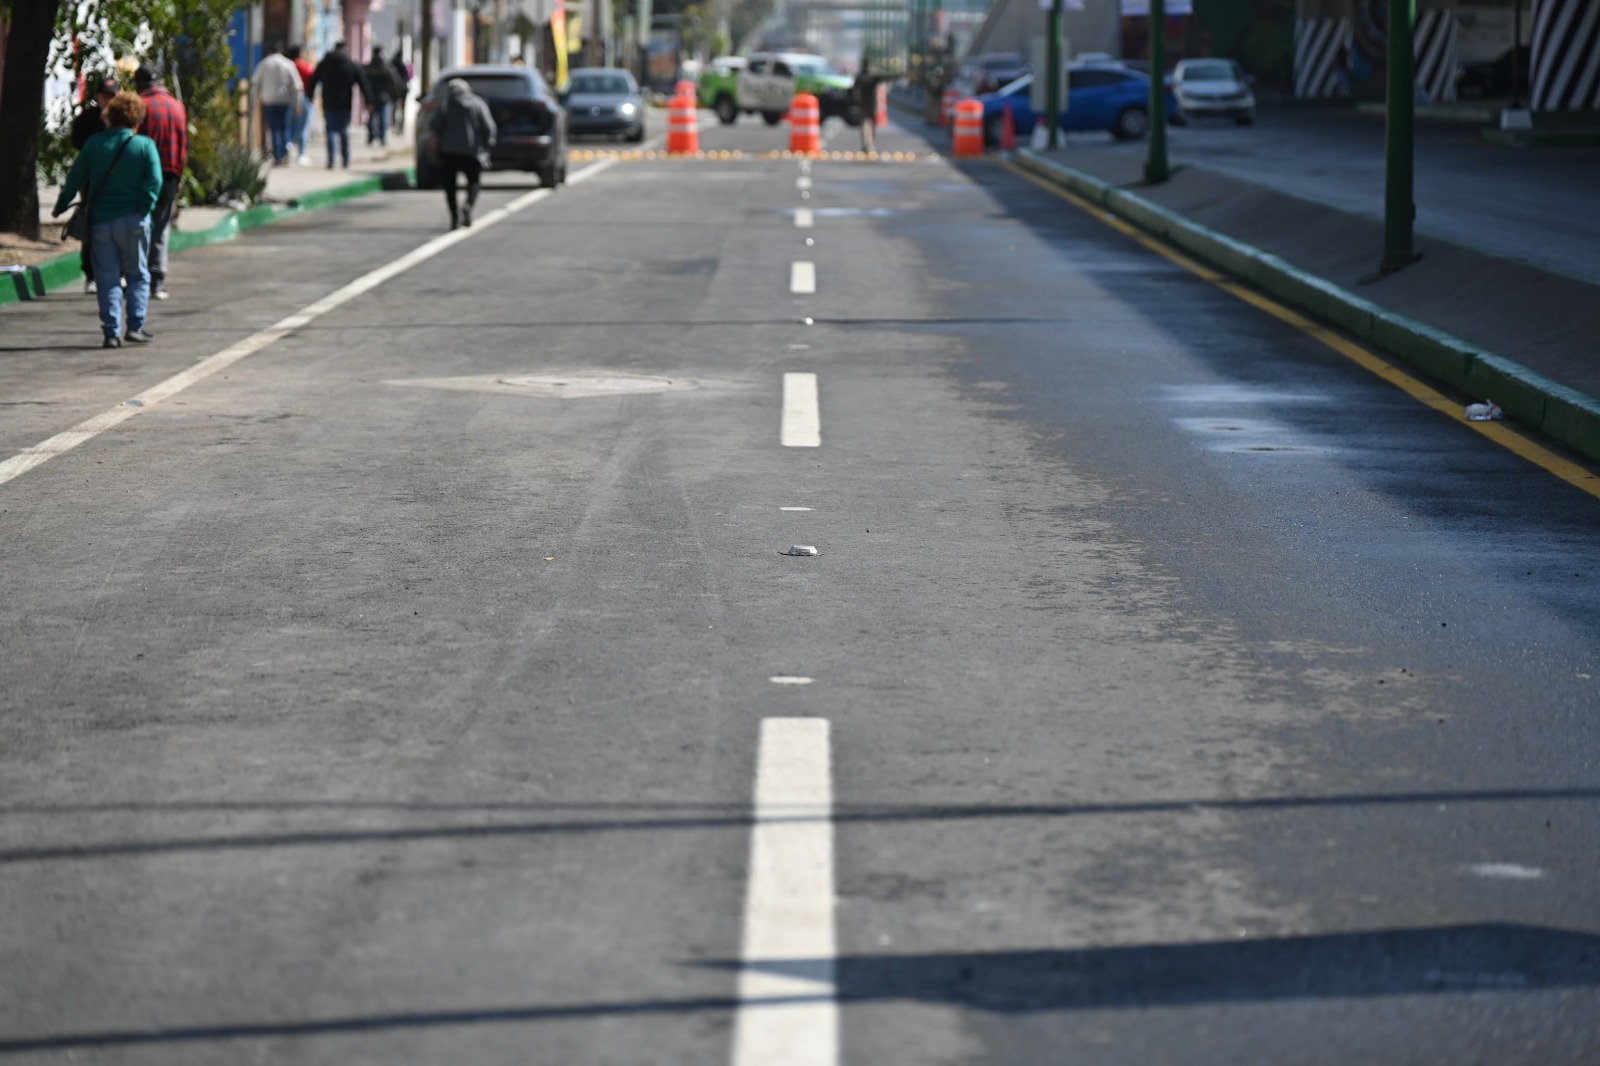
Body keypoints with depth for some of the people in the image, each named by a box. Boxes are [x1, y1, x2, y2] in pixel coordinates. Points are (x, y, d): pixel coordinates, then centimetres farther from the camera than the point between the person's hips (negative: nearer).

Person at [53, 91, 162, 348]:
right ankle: (135, 327, 4)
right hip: (132, 221, -2)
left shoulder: (94, 143, 3)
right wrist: (143, 208, -12)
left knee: (107, 278, 6)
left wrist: (60, 207, 15)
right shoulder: (145, 145, -3)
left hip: (101, 221, 2)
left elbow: (74, 179, 5)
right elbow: (154, 181, -15)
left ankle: (112, 332, 1)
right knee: (138, 274, 11)